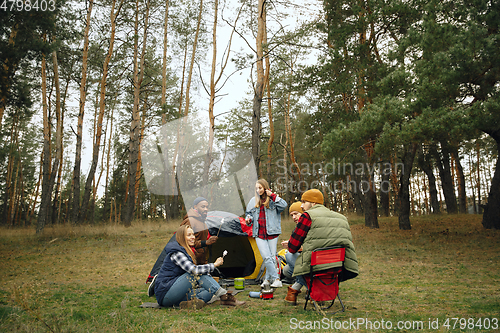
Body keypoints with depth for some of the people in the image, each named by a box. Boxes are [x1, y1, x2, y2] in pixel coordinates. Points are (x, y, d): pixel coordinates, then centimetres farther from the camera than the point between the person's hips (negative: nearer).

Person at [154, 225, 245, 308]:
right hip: (165, 293, -8)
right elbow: (194, 270, -27)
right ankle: (224, 296, -19)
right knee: (198, 274, -20)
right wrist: (214, 264, -16)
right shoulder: (176, 253, -16)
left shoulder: (187, 251, 15)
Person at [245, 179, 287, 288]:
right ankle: (276, 279, -5)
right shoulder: (253, 201, 11)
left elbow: (284, 205, -17)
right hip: (259, 234, 2)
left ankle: (267, 279, 17)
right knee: (266, 258, -11)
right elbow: (249, 213, 22)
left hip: (272, 233, -2)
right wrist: (249, 219, 1)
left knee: (272, 257, 2)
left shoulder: (273, 200, 0)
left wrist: (272, 196, -17)